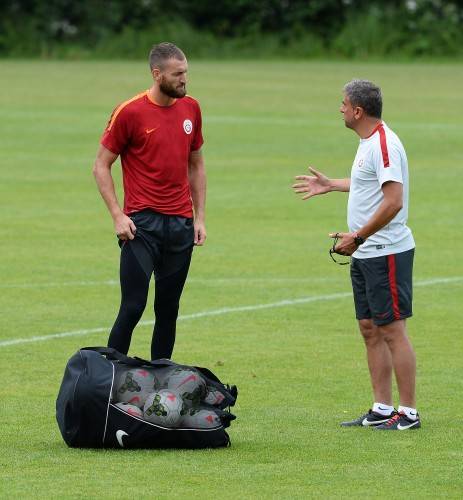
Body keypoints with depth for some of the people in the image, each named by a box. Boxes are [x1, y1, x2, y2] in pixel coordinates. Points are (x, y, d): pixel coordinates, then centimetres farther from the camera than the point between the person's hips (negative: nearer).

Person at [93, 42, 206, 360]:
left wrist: (199, 217, 12)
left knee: (168, 310, 7)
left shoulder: (190, 108, 9)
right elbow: (102, 166, -2)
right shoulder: (130, 112, -7)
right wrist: (118, 215, -10)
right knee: (133, 308, -10)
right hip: (142, 223, -5)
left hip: (181, 225, 5)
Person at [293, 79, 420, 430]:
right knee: (370, 330, 12)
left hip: (386, 253, -10)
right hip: (365, 255, 10)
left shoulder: (384, 145, -18)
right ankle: (382, 409, 17)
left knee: (392, 330, -7)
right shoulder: (369, 142, 13)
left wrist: (358, 236, -21)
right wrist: (332, 185, 35)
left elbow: (393, 201, -25)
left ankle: (409, 412, -3)